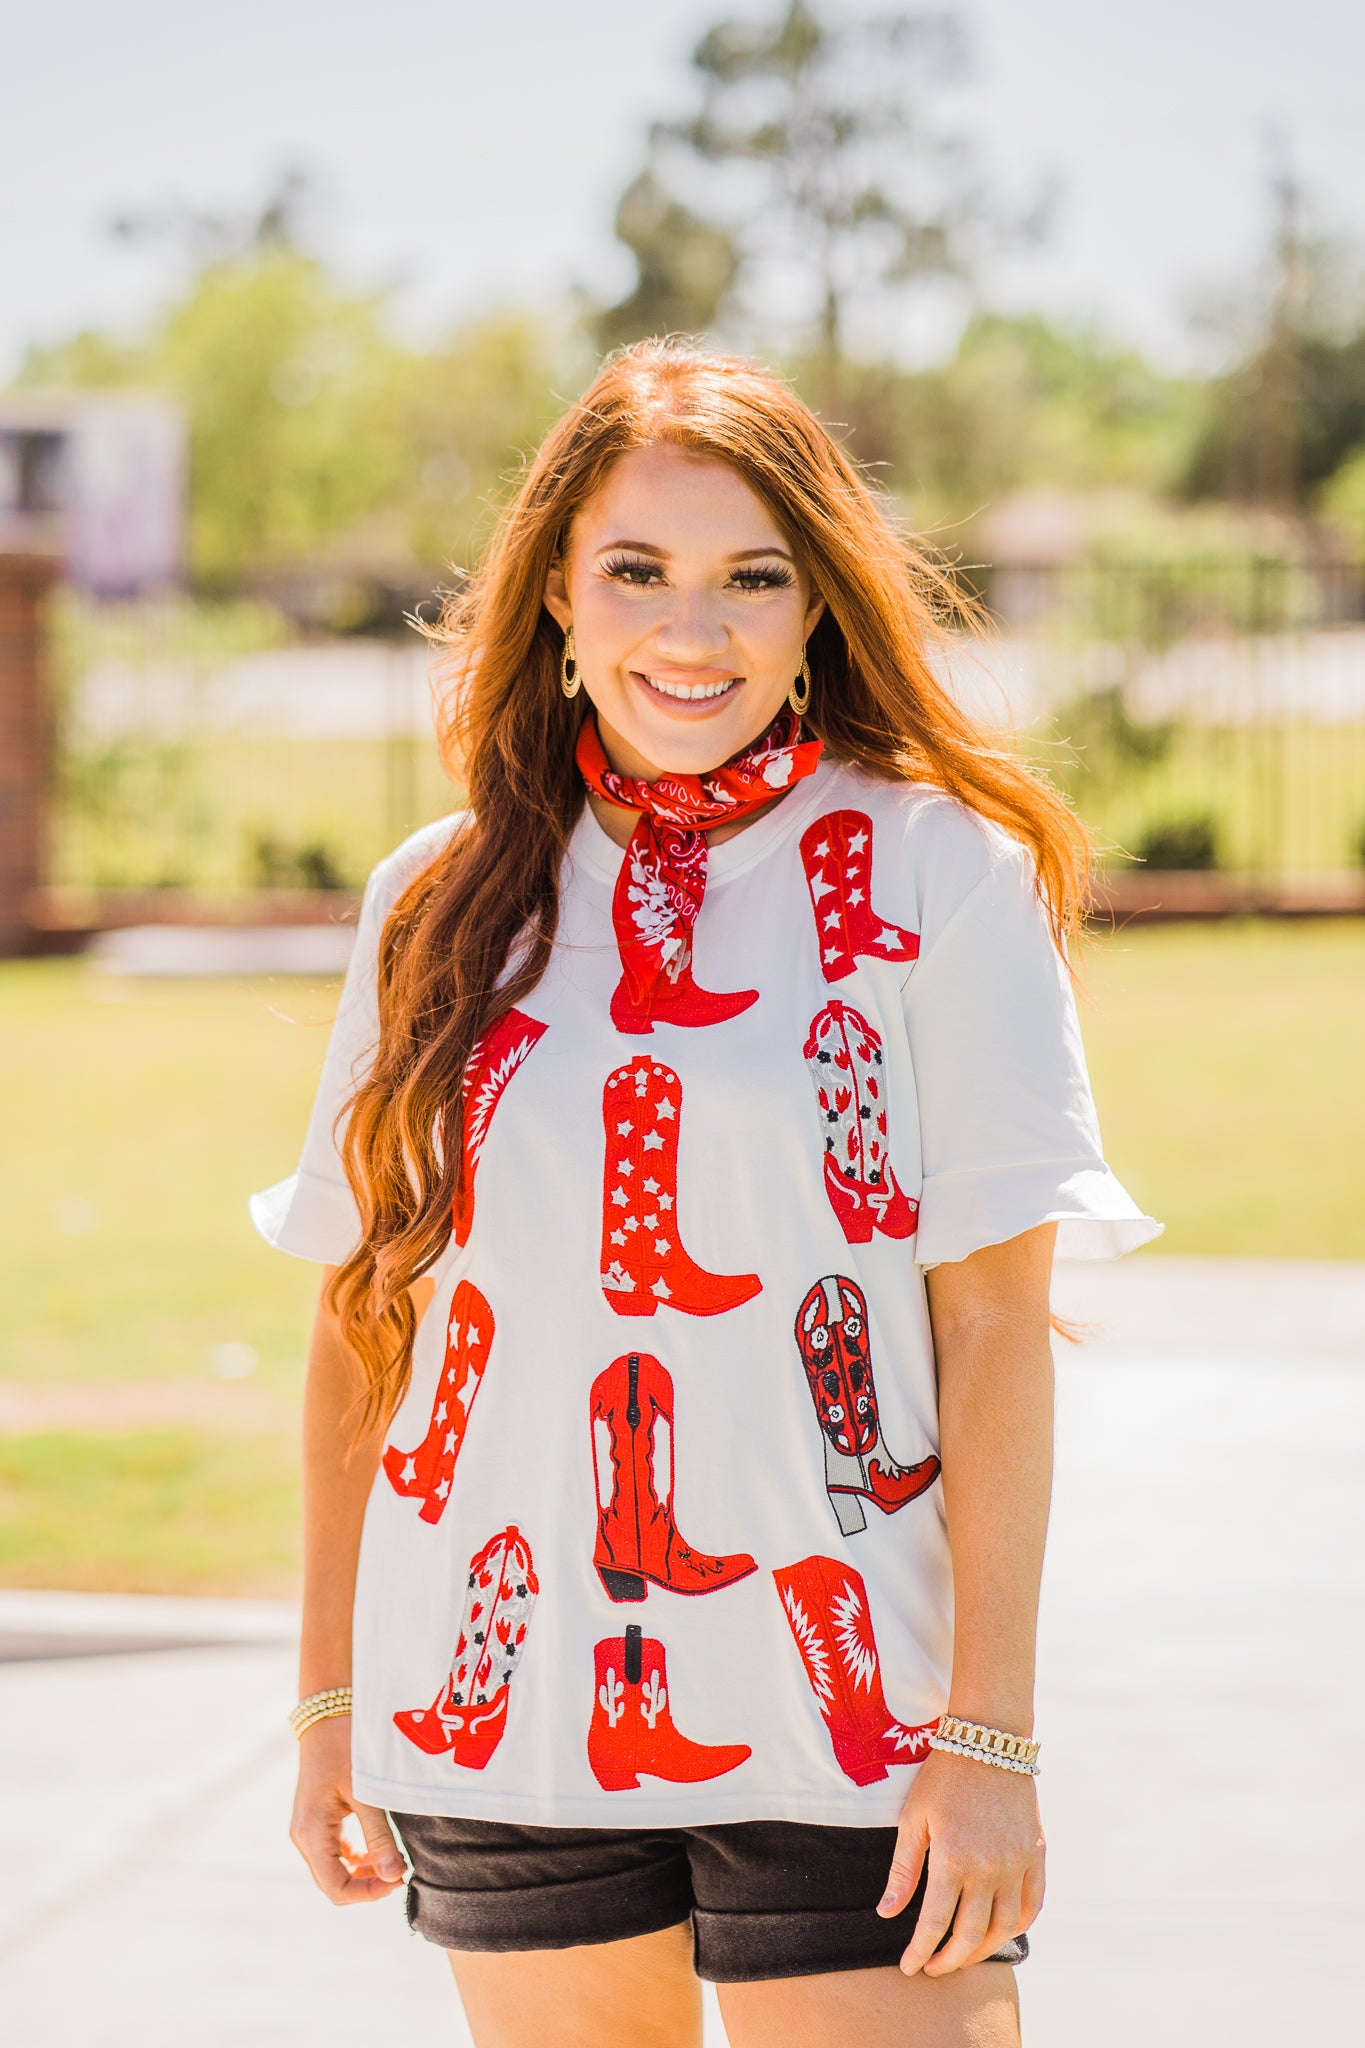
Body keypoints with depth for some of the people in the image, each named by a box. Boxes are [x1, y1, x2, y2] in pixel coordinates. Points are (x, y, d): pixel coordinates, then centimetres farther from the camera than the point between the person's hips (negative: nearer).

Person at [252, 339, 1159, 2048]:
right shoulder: (443, 904, 6)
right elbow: (361, 1318, 11)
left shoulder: (940, 873, -3)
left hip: (845, 1716, -3)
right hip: (506, 1716, 3)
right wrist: (329, 1696, 10)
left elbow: (996, 1331, -6)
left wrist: (989, 1738, -10)